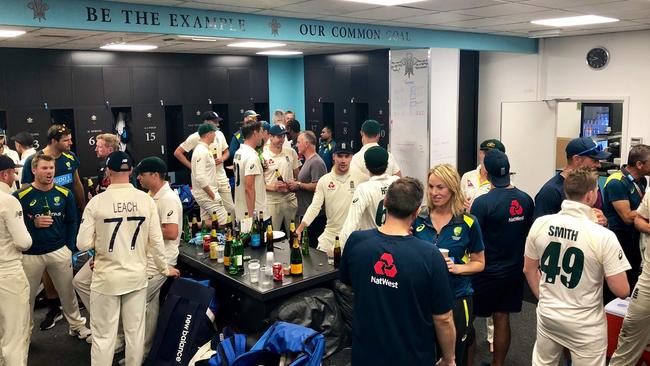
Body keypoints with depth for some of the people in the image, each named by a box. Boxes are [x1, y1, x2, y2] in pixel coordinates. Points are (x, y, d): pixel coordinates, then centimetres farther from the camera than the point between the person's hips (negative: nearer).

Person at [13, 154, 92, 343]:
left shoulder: (65, 194, -1)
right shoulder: (20, 196, -8)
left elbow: (72, 222, 5)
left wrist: (69, 248, 2)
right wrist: (33, 223, -18)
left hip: (60, 252, 2)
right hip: (30, 255, -1)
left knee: (68, 291, 11)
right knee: (27, 295, 12)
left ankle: (77, 326, 27)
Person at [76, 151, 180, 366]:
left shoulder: (97, 202, -12)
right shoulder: (146, 200, -6)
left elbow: (83, 244, -10)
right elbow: (156, 241, -4)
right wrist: (165, 268, 11)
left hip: (107, 278, -2)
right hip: (137, 276, 2)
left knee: (103, 335, 9)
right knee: (135, 331, 14)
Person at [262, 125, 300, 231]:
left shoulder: (291, 152, 6)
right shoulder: (262, 155, -5)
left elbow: (297, 175, 13)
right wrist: (272, 187, -18)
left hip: (290, 199, 3)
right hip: (272, 201, -3)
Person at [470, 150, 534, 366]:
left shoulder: (482, 202, -21)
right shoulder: (526, 200, -2)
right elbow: (529, 233, 11)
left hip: (487, 273, -5)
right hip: (514, 270, 5)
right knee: (502, 318, 14)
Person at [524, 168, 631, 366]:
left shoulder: (540, 224, -8)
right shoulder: (603, 236, -20)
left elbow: (529, 270, 4)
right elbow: (622, 291, -15)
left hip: (547, 315, 4)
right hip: (584, 324, -3)